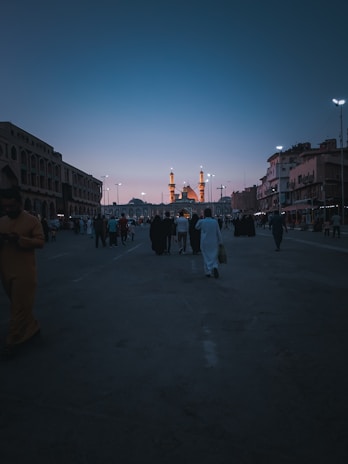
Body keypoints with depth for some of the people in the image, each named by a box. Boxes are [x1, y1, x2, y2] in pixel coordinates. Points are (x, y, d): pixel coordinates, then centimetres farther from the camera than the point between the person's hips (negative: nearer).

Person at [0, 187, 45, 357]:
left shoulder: (32, 220, -6)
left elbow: (40, 241, -10)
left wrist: (19, 239, -24)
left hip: (24, 271, -6)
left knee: (20, 306, -2)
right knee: (17, 304, 16)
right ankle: (32, 328, 33)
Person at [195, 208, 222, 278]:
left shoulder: (201, 221, -10)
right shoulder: (215, 221, -6)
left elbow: (197, 227, 12)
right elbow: (219, 233, -1)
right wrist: (220, 242, 7)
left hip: (205, 243, -1)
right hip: (214, 243, 1)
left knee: (206, 257, 11)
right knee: (214, 256, 12)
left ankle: (208, 272, 11)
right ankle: (215, 267, -13)